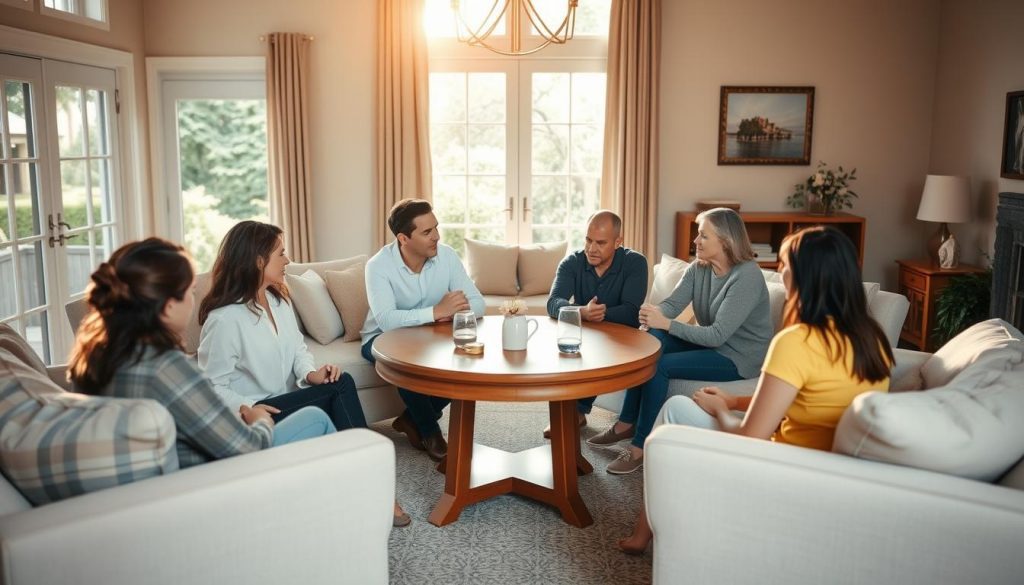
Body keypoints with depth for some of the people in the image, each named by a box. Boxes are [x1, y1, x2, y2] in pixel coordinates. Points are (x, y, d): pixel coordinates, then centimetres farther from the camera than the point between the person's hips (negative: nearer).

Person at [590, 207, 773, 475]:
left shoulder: (747, 276, -24)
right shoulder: (698, 268, 1)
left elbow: (718, 335, -28)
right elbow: (673, 303, -9)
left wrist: (665, 323, -30)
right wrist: (654, 313, -33)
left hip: (740, 356, -7)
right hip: (709, 342, 8)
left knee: (659, 366, -22)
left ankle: (641, 446, -11)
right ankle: (626, 423, -9)